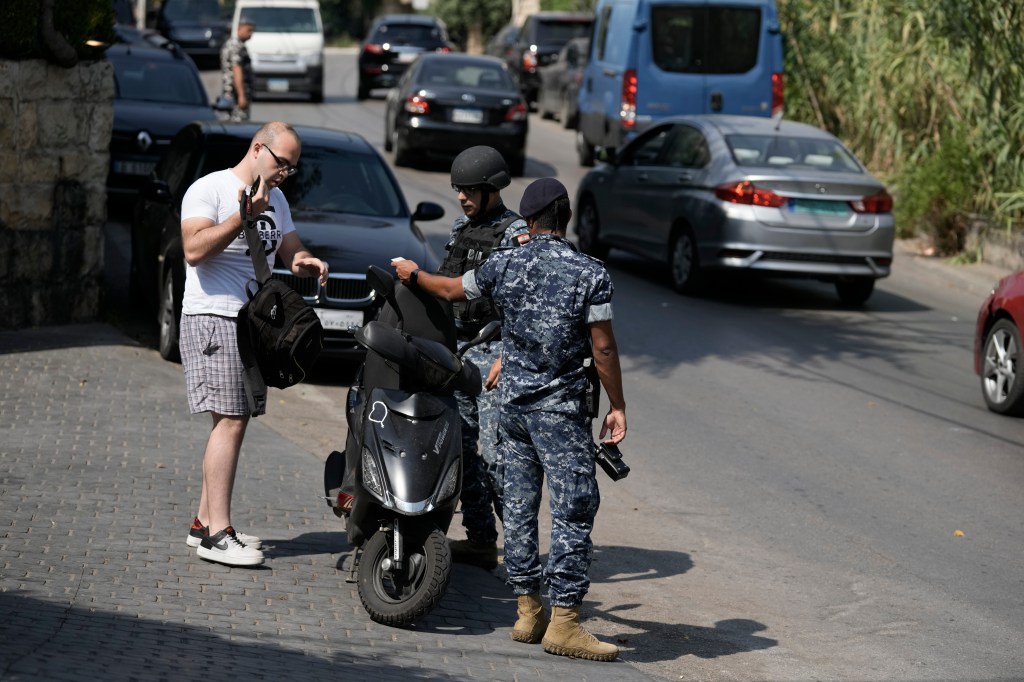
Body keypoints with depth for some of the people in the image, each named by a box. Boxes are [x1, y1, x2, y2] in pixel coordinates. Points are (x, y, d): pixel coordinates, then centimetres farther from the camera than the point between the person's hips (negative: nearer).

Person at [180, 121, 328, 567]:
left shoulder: (276, 200, 18)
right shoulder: (210, 189, -7)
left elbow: (291, 249, 18)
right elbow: (194, 250, -19)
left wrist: (306, 262, -6)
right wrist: (245, 216, -23)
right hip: (214, 317, -8)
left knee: (233, 422, 7)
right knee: (230, 421, -15)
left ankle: (205, 522, 13)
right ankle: (217, 535, -18)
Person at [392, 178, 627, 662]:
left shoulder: (503, 264, 0)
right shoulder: (591, 274, -10)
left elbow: (452, 290, 18)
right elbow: (603, 348, -9)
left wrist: (414, 275, 38)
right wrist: (617, 406, 0)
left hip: (512, 401, 5)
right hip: (561, 408, -5)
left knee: (518, 507, 12)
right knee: (573, 512, -3)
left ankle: (527, 610, 17)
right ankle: (563, 621, -7)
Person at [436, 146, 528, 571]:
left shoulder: (515, 234, -9)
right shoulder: (461, 227, 16)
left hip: (494, 352, -8)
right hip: (456, 349, 8)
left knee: (494, 453, -13)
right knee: (464, 448, 8)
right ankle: (480, 539, 14)